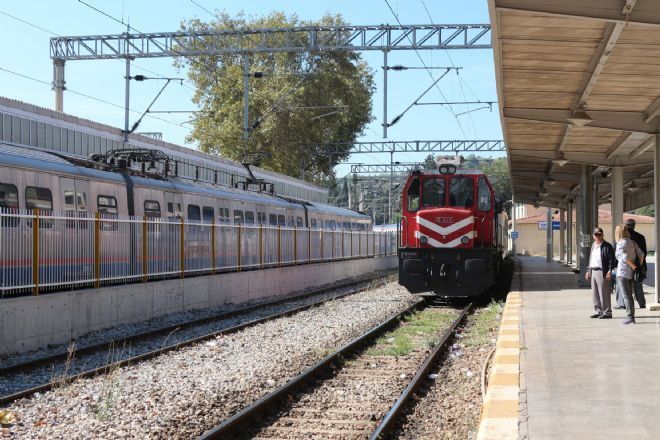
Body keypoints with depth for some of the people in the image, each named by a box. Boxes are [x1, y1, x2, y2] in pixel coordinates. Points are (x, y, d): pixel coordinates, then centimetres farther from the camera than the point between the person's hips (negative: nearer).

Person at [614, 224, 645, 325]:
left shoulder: (620, 244, -13)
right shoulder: (632, 242, 9)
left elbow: (624, 256, -26)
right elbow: (641, 254, 9)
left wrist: (633, 266, -15)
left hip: (622, 272, -7)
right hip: (630, 272, 7)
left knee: (626, 295, -5)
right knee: (629, 295, 14)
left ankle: (630, 316, -10)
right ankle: (632, 316, 15)